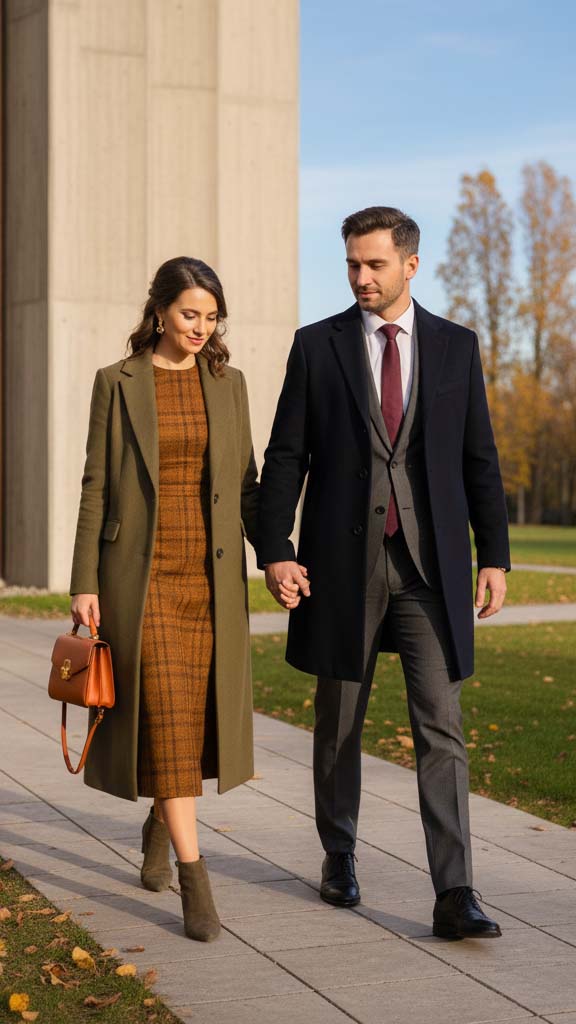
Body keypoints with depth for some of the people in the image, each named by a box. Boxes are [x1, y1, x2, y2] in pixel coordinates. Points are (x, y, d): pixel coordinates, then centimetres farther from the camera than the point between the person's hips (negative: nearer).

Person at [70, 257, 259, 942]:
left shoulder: (227, 383, 9)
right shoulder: (117, 383, 1)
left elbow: (245, 482, 10)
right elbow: (96, 487, 0)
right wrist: (85, 582, -5)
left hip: (211, 574, 3)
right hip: (142, 575, -3)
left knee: (196, 714, 9)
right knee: (165, 717, -10)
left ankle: (160, 825, 36)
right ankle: (194, 878, -8)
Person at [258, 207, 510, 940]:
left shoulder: (456, 347, 6)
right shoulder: (317, 346, 2)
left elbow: (479, 459, 7)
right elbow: (285, 458, 0)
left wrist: (495, 556, 1)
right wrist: (275, 552, -9)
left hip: (431, 564, 0)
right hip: (343, 561, 0)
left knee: (441, 729, -6)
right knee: (339, 724, 12)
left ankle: (454, 895, -6)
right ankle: (339, 856, 31)